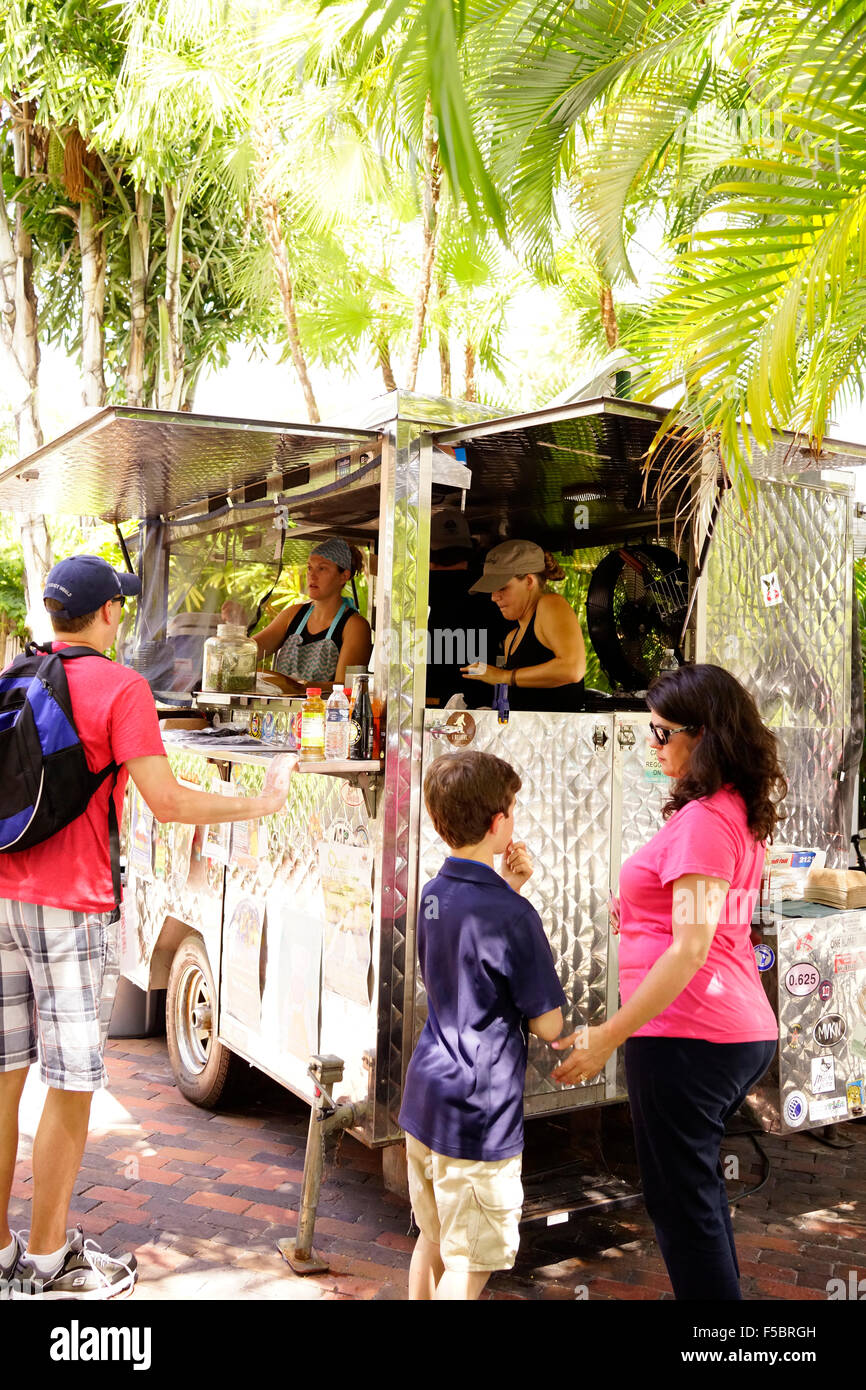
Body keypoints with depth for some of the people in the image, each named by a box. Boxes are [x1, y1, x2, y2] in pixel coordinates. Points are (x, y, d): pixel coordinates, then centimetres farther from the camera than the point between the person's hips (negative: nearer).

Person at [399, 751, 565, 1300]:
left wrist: (507, 889, 5)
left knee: (432, 1244, 23)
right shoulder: (513, 916, -21)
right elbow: (549, 1026, -14)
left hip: (424, 1100, 8)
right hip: (479, 1118, -8)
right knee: (468, 1266, 5)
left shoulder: (434, 894, 3)